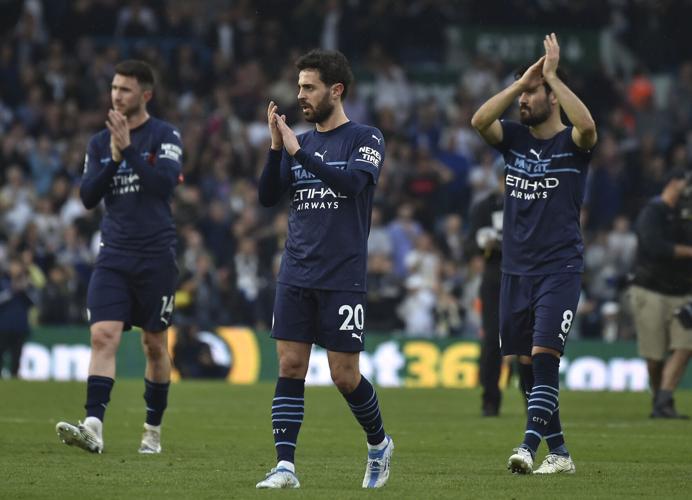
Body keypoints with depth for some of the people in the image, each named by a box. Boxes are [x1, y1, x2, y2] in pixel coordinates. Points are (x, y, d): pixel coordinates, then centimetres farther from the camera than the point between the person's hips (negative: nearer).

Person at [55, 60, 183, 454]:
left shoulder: (165, 136, -2)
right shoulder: (100, 142, 11)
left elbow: (166, 182, -18)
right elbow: (88, 196, 3)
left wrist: (128, 149, -22)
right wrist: (112, 158, -9)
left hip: (156, 256, -3)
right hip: (114, 255, 3)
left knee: (155, 344, 7)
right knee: (103, 336, -13)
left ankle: (154, 429, 20)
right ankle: (94, 427, -24)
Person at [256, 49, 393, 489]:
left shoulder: (365, 138, -2)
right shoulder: (299, 142, 13)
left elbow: (354, 181, -20)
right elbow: (268, 197, 5)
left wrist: (300, 152, -20)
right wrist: (276, 147, -8)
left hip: (343, 279, -5)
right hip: (295, 276, 5)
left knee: (345, 375, -1)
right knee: (290, 367, -4)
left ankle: (379, 444, 24)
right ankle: (285, 466, -6)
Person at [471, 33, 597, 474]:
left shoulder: (572, 144, -3)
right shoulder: (514, 139, 9)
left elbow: (587, 126, -27)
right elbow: (479, 120, -8)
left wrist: (552, 75, -21)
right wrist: (522, 80, -10)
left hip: (560, 269, -5)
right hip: (516, 269, 5)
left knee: (543, 355, -18)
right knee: (526, 364, 6)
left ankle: (530, 446, -24)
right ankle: (558, 453, 14)